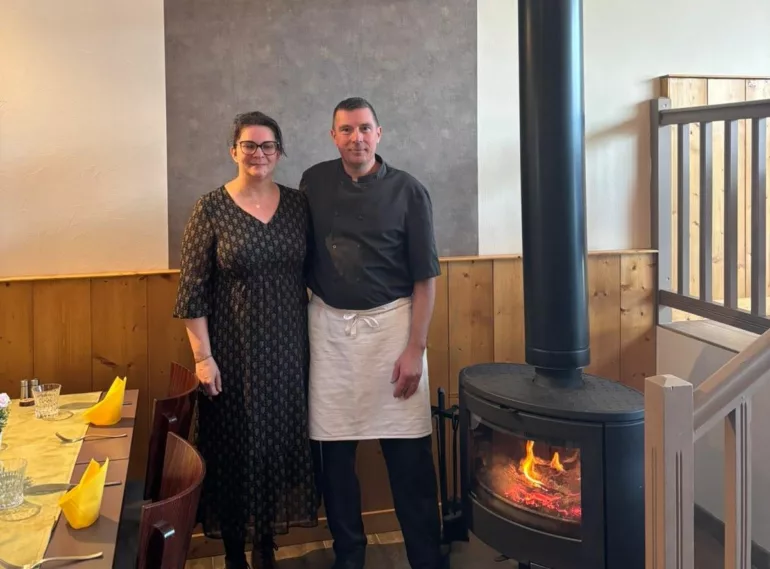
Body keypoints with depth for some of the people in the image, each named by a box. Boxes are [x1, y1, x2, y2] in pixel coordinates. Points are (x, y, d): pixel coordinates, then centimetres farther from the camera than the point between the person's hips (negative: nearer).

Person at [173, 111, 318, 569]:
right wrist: (203, 356, -11)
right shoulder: (212, 208, -7)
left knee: (280, 440, 11)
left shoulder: (298, 204, 3)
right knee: (234, 445, 5)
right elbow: (192, 290, -7)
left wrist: (317, 339, 6)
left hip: (287, 347, 3)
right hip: (234, 349, -3)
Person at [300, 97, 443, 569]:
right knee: (335, 447, 8)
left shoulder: (408, 191, -5)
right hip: (329, 325, 3)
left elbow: (425, 276, -5)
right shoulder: (314, 182, 3)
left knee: (408, 451, -1)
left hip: (390, 323, -2)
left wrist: (415, 348, -10)